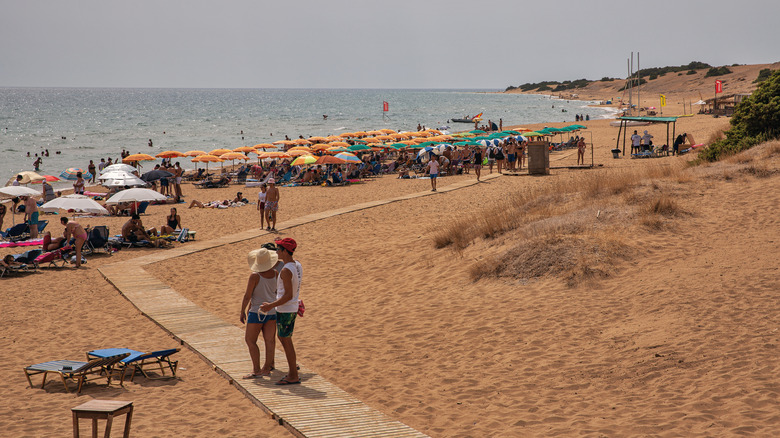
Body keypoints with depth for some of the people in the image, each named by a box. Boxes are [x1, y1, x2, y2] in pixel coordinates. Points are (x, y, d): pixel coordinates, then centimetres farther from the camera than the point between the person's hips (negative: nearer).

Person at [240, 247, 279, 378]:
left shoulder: (254, 276, -19)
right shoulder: (275, 273, -3)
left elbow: (247, 296, -13)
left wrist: (242, 312, -2)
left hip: (257, 312, -6)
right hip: (272, 311, 6)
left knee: (250, 340, 1)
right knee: (269, 340, 11)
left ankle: (256, 371, -1)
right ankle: (267, 367, 19)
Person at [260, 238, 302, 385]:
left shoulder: (286, 270, -22)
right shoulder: (297, 265, 5)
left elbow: (288, 295, -24)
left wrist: (271, 305, -21)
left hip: (285, 310, -9)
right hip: (293, 308, 9)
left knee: (286, 341, -1)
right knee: (282, 337, 23)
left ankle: (293, 376, 4)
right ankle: (293, 364, 27)